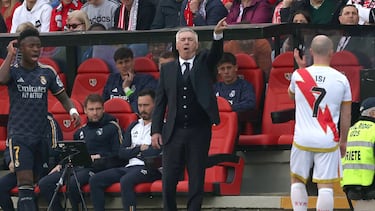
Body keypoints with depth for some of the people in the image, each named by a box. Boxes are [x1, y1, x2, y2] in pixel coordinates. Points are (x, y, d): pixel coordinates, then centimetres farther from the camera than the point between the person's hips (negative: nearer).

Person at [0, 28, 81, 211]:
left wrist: (72, 110, -8)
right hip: (19, 135, -4)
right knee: (25, 181, -15)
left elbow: (63, 97, 13)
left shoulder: (47, 72, 9)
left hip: (40, 136, 4)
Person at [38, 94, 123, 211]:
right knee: (44, 184, -13)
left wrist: (100, 157, -10)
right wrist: (61, 165, 15)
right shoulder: (81, 132, 30)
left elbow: (117, 154, 2)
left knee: (73, 182, -37)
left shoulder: (112, 127, 11)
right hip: (77, 167, 7)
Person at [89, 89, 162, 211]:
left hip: (150, 168, -8)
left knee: (126, 181, -37)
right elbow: (122, 153, 16)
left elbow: (156, 152, -13)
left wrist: (133, 151, 3)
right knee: (95, 180, -8)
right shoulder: (133, 126, 23)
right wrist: (140, 149, -1)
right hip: (130, 167, 8)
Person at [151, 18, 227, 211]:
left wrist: (218, 35, -35)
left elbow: (216, 53, -14)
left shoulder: (204, 63, 8)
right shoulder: (167, 69, 10)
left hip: (199, 131, -1)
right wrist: (156, 130, 0)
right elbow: (160, 102, 9)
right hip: (174, 132, 1)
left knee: (197, 181, 2)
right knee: (168, 181, -1)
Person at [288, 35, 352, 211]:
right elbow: (346, 115, 5)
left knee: (297, 180, 17)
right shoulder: (341, 79, -3)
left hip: (302, 139, 1)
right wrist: (343, 141, 16)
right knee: (325, 185, 0)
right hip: (328, 141, -1)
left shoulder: (298, 75, -2)